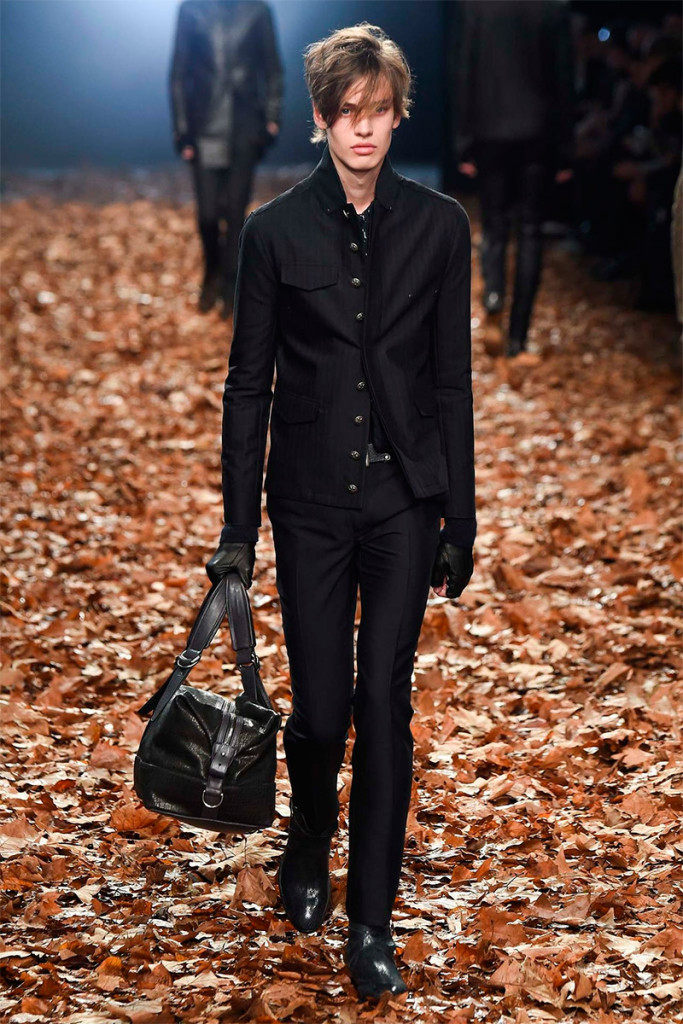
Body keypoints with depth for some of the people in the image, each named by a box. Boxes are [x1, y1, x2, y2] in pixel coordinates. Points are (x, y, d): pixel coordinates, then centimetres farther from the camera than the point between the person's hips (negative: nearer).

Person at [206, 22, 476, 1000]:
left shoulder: (438, 224, 1)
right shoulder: (275, 230, -1)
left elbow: (451, 379, 4)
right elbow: (248, 382, 2)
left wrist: (459, 520, 2)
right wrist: (238, 527, 0)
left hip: (404, 498, 0)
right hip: (312, 500, 0)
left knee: (386, 706, -1)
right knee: (320, 708, 5)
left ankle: (371, 922, 11)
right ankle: (308, 850, 37)